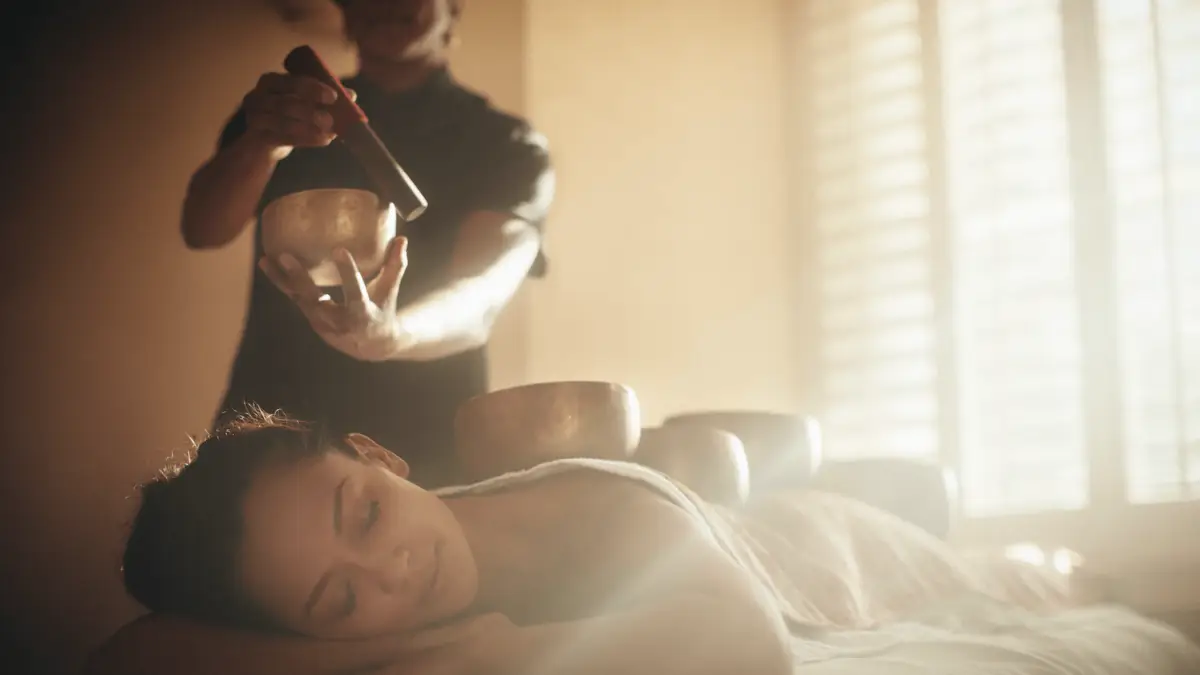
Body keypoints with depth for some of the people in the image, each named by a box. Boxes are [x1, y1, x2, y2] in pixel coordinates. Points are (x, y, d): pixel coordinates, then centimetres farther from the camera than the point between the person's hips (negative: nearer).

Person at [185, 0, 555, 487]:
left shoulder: (504, 145, 1)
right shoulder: (279, 112, 12)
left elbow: (480, 299, -15)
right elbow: (202, 230, -3)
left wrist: (390, 334, -37)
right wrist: (261, 144, -24)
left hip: (418, 445, -2)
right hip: (268, 431, 2)